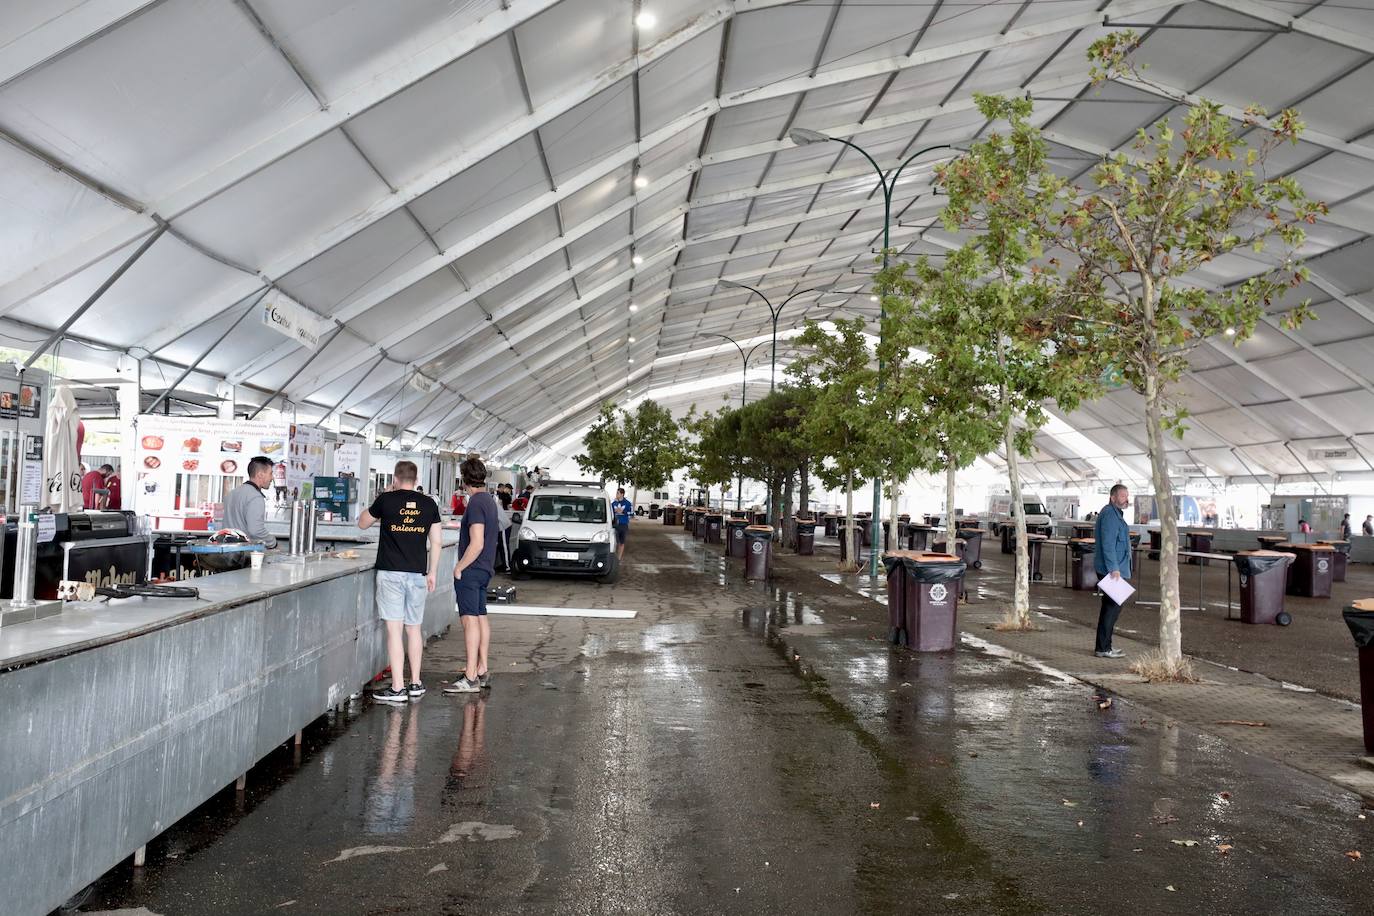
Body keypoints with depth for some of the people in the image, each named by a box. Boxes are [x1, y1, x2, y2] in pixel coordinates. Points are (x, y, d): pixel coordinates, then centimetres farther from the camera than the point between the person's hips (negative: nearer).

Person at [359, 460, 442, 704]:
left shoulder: (386, 500, -3)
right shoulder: (429, 504, 6)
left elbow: (362, 524, 13)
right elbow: (436, 542, 8)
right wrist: (432, 572, 17)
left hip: (391, 573, -4)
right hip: (418, 574, 4)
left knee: (394, 630, -3)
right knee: (414, 628, 15)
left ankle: (397, 688, -4)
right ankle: (416, 684, 22)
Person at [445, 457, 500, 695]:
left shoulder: (476, 503, -17)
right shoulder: (490, 500, 12)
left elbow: (476, 544, -22)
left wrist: (459, 567, -14)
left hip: (471, 570, -10)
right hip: (485, 568, 10)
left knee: (470, 620, -9)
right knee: (481, 617, 14)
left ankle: (471, 678, -8)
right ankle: (483, 671, 22)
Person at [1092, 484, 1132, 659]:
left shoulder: (1116, 514, 19)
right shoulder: (1110, 514, -16)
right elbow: (1108, 544, -23)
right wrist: (1114, 569, -25)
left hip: (1113, 569, 11)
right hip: (1111, 570, -11)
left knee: (1110, 606, 15)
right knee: (1113, 607, -9)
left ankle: (1104, 646, 22)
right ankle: (1103, 648, -5)